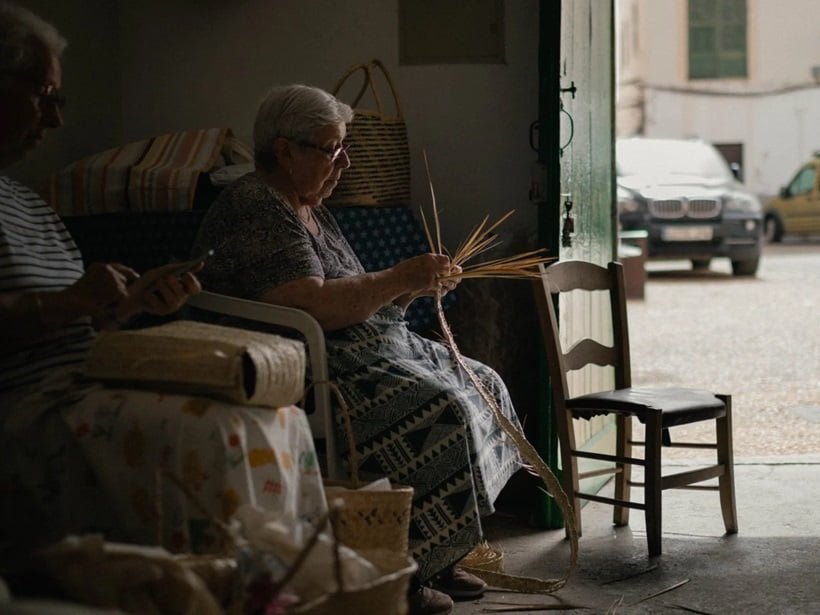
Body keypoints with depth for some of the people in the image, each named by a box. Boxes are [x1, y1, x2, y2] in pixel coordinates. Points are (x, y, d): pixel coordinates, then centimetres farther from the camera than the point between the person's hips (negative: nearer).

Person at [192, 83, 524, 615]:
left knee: (483, 386, 4)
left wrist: (414, 289, 4)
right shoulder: (256, 210, -15)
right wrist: (400, 278, -18)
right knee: (441, 410, -24)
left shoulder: (311, 211, 19)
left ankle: (437, 556, 6)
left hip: (365, 355, 11)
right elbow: (308, 308, -26)